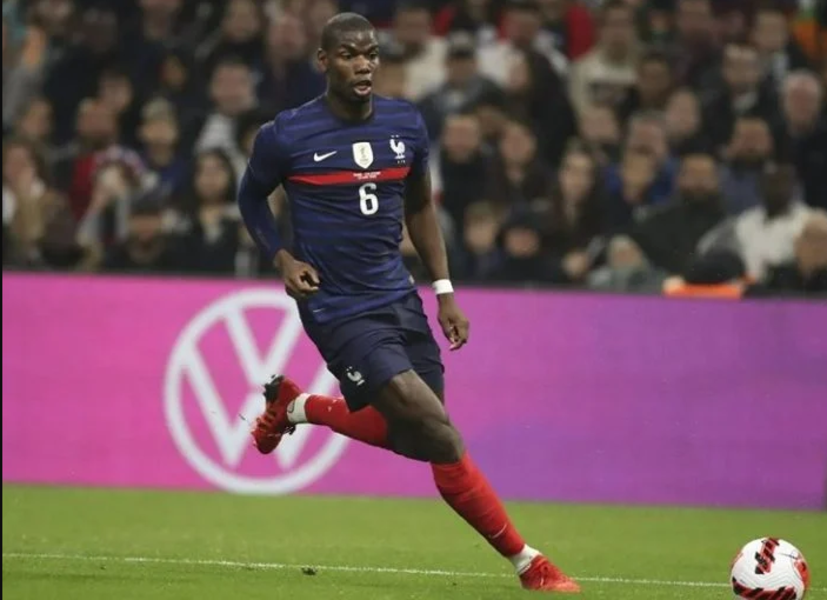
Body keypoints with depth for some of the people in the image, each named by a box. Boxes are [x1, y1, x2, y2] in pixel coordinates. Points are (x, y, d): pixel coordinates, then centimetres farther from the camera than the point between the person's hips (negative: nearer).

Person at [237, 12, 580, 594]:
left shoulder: (407, 124, 3)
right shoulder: (287, 136, -10)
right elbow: (251, 199, 8)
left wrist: (445, 291, 11)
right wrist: (284, 259, -8)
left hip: (397, 297, 6)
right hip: (339, 310, -6)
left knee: (415, 438, 13)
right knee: (442, 437, -16)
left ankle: (293, 405, 35)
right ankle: (529, 564, -7)